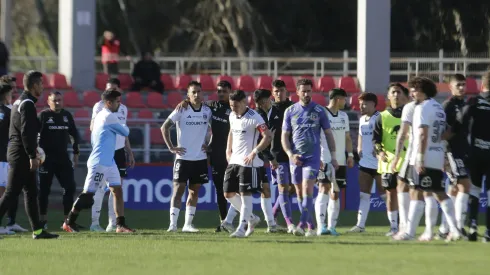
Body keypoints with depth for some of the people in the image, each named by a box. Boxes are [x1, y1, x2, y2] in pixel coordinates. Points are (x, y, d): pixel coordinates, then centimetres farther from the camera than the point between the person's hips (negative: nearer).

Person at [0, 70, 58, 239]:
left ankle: (37, 230, 13)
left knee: (31, 192, 11)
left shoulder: (19, 102, 17)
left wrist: (32, 152, 22)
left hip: (16, 152, 10)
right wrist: (32, 156, -21)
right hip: (21, 155, -10)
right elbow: (26, 132, -22)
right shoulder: (27, 104, -15)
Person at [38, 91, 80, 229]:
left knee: (70, 187, 0)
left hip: (63, 157, 5)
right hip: (47, 158, -5)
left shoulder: (67, 115, 10)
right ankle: (43, 219, 10)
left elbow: (74, 134, 18)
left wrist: (76, 152, 15)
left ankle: (67, 219, 8)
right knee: (44, 189, 1)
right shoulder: (43, 115, -5)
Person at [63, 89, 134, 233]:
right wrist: (125, 126, 15)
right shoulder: (110, 117, -15)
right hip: (99, 163, -10)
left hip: (109, 162, 10)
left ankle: (120, 225, 2)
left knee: (118, 191, 4)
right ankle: (69, 222, 2)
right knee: (88, 194, -5)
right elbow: (125, 132, -9)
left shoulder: (100, 116, 15)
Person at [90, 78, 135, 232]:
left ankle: (113, 223, 9)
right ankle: (95, 222, -4)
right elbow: (93, 127, -9)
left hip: (119, 151, 6)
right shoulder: (100, 106, -2)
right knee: (100, 187, -7)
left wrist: (130, 153, 20)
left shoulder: (123, 108, 16)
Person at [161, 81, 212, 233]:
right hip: (183, 157, -4)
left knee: (194, 191, 7)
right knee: (178, 189, -7)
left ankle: (188, 224, 12)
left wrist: (209, 145, 8)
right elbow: (164, 127, -5)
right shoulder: (181, 110, -7)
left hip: (200, 158, 4)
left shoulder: (207, 111, 4)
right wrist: (171, 147, -9)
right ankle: (173, 224, -9)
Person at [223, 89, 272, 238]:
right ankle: (251, 218, 22)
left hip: (248, 162, -8)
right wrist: (228, 151, 15)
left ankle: (242, 227, -1)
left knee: (245, 194, -5)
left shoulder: (254, 118, -15)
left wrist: (254, 152, -23)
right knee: (229, 194, 6)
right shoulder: (232, 116, 10)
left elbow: (268, 136, -19)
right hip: (234, 160, 8)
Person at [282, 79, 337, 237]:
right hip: (296, 157, 3)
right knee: (300, 192, 7)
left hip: (313, 157, -3)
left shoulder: (319, 111, 2)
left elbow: (328, 134, 7)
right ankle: (310, 226, 17)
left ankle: (302, 224, -23)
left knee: (307, 189, -16)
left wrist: (333, 156, 4)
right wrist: (290, 154, -7)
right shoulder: (290, 111, 7)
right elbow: (284, 136, 8)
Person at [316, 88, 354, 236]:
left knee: (335, 193, 8)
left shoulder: (344, 116, 15)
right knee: (324, 189, -15)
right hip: (325, 161, -7)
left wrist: (350, 154, 8)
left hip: (340, 161, 7)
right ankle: (321, 226, -21)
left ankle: (331, 226, 13)